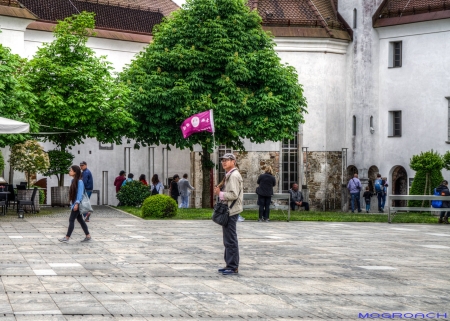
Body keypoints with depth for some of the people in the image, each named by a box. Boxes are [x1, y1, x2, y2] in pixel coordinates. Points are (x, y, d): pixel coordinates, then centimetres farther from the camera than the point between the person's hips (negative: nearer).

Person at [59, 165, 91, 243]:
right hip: (74, 203, 10)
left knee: (71, 220, -7)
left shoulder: (79, 181, -16)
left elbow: (80, 193, -19)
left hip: (77, 204, -10)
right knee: (80, 220, 12)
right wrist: (72, 203, 18)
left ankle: (67, 238, -4)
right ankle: (88, 236, 17)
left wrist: (77, 203, -23)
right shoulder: (73, 180, 11)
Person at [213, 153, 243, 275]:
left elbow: (234, 195, -22)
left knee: (230, 240, -7)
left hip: (231, 211, -11)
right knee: (228, 240, 16)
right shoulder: (228, 175, 17)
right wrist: (220, 189, 9)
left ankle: (233, 267, -3)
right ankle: (230, 264, 23)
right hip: (227, 210, 11)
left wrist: (220, 194, -16)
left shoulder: (234, 176, -15)